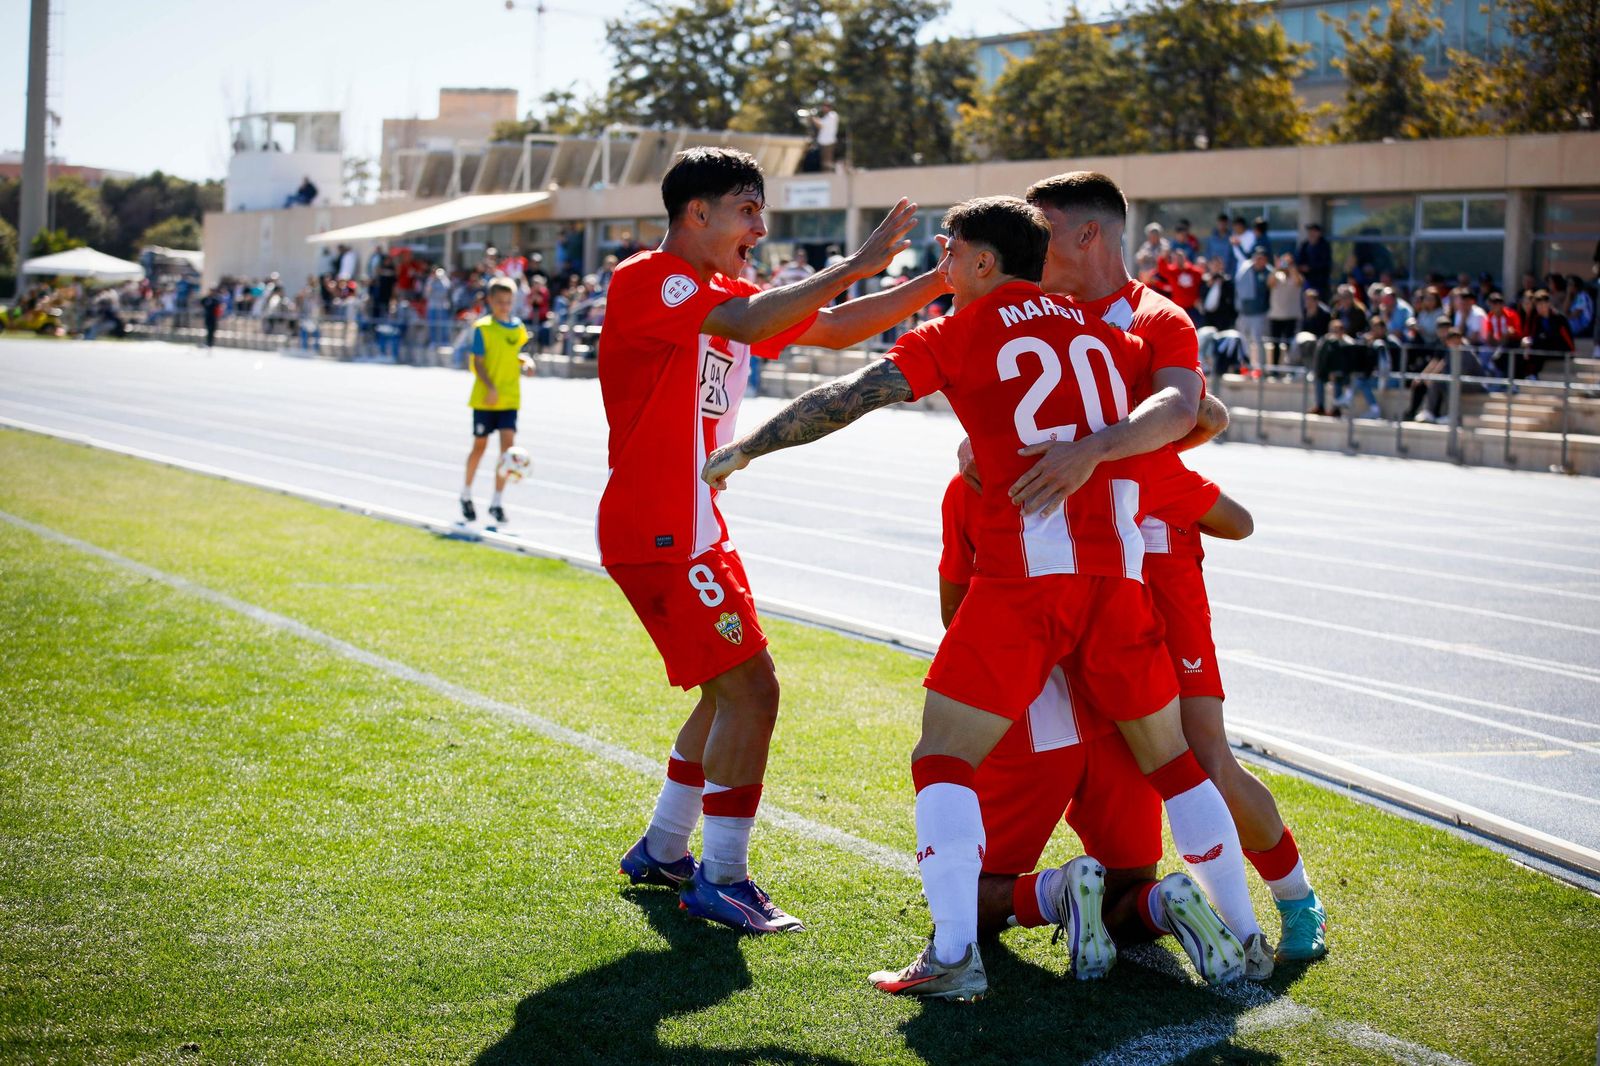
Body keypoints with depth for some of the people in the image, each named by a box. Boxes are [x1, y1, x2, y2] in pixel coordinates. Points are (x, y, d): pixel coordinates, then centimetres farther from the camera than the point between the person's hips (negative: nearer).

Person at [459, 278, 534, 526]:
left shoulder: (518, 327, 6)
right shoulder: (482, 328, -8)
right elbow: (478, 362, -11)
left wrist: (525, 362, -1)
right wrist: (490, 387, -23)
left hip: (510, 398, 4)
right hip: (484, 399, -3)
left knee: (508, 446, -7)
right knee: (480, 446, 7)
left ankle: (496, 502, 0)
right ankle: (466, 494, 29)